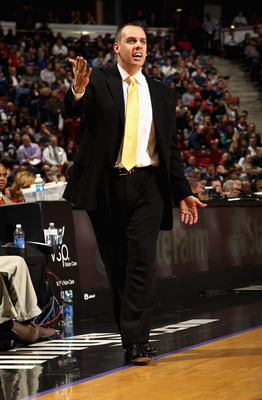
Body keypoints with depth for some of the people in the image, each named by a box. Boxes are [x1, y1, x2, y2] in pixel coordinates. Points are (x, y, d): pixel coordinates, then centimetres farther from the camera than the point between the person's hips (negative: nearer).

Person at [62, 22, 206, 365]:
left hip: (147, 186, 1)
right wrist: (78, 89, -39)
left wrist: (183, 193, 12)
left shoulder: (162, 93, 13)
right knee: (116, 265, 6)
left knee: (142, 261, -12)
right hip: (107, 186, -1)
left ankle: (137, 340, -16)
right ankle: (130, 335, 19)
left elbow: (171, 148, 17)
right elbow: (72, 109, -16)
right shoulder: (98, 82, 4)